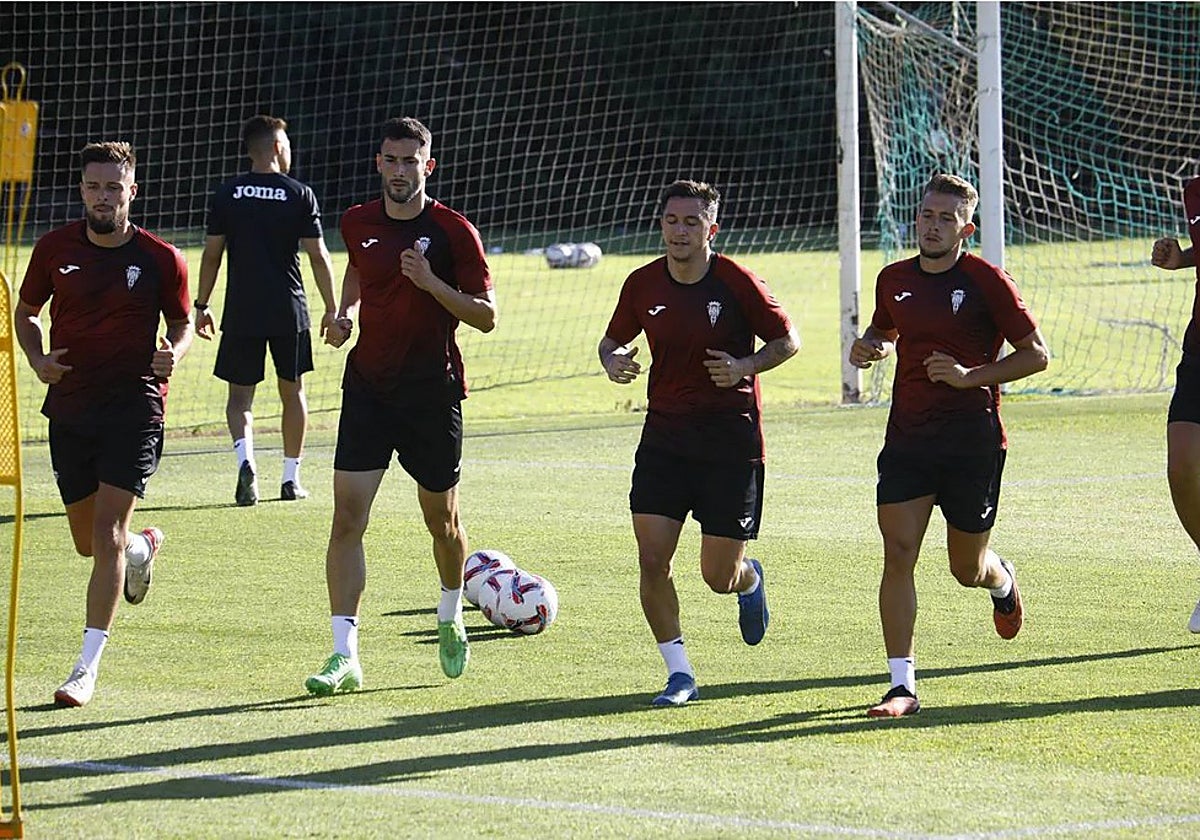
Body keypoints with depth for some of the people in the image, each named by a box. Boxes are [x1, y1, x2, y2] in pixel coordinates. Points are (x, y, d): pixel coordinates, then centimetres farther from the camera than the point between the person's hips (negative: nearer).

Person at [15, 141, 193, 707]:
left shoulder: (160, 259, -4)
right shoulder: (54, 250, 0)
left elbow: (182, 322, 10)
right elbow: (25, 312, 14)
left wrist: (172, 354, -12)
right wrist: (38, 360, -5)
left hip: (134, 406, -3)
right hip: (70, 406, 3)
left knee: (107, 538, -13)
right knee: (88, 542, 12)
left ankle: (87, 668, -10)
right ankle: (143, 548, 49)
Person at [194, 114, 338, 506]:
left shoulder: (227, 194, 1)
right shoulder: (299, 194, -3)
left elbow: (212, 254, 2)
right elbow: (318, 256, -4)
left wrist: (201, 305, 10)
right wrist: (331, 308, 3)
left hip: (241, 312, 0)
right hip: (289, 311, 0)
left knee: (240, 393, 5)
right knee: (292, 391, 14)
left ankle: (245, 458, -21)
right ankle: (291, 478, 17)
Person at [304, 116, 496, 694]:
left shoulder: (453, 232, -8)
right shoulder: (358, 223, 3)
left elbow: (486, 315, -9)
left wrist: (431, 283, -22)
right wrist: (344, 313, 7)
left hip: (434, 392, -2)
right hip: (367, 386, 2)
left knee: (442, 521, 13)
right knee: (347, 520, -10)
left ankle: (450, 617, 42)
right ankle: (344, 656, -12)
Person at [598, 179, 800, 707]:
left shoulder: (737, 282, -10)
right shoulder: (643, 285, 0)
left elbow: (787, 340, -1)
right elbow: (613, 341, 15)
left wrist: (744, 367, -19)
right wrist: (613, 362, -8)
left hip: (731, 439, -3)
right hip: (664, 436, 3)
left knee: (719, 577, 0)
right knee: (652, 561, -9)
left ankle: (749, 580, 39)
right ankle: (679, 673, 5)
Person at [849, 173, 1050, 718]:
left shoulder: (987, 281, -8)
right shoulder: (894, 280, 7)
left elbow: (1036, 355, -5)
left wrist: (971, 376, -17)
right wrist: (869, 347, 3)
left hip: (973, 439, -3)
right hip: (907, 437, 3)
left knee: (968, 570, 9)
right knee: (897, 555, -12)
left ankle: (1002, 582, 48)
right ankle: (902, 685, -9)